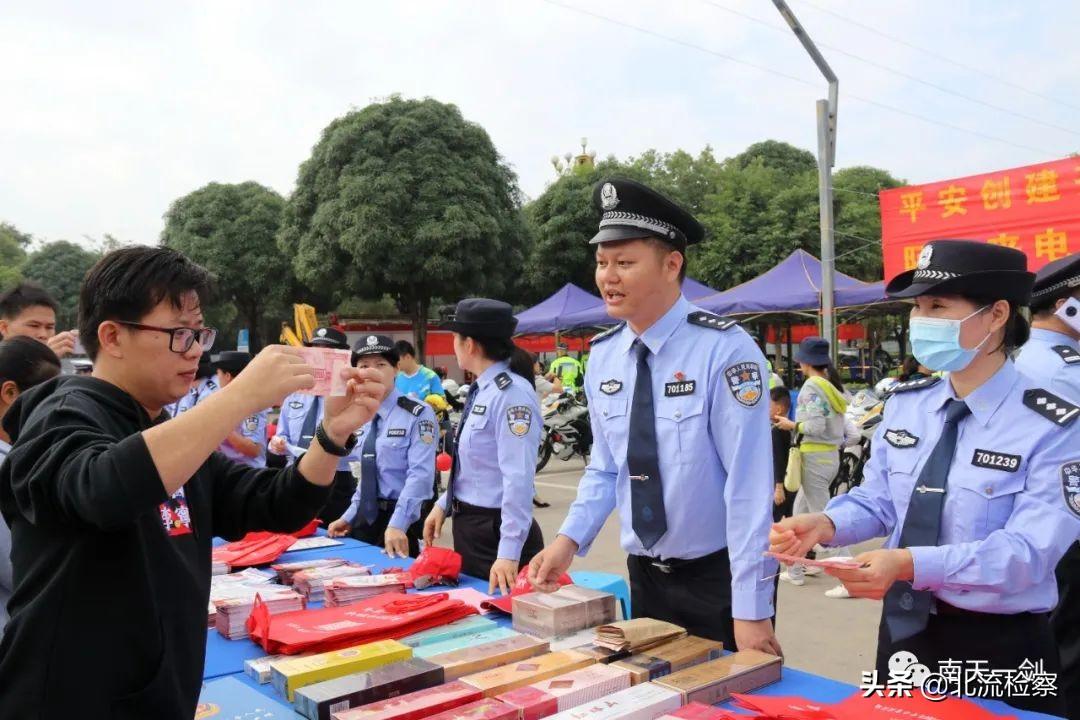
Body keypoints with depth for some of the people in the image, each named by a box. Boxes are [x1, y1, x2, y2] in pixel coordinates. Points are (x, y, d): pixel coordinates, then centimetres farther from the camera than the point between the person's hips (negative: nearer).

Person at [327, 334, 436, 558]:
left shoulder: (418, 414, -12)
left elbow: (420, 474, -21)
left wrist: (396, 525, -27)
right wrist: (349, 517, 11)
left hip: (403, 520, -6)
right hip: (366, 517, 6)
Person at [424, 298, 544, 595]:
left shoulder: (512, 393, -22)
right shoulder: (482, 390, 5)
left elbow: (519, 478, -27)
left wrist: (509, 553, -29)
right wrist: (444, 504, 14)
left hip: (496, 531, -9)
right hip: (468, 526, 9)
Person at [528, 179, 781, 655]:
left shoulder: (723, 349, -20)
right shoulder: (602, 355, -2)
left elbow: (748, 484, -20)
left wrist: (751, 609, -19)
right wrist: (570, 539, -6)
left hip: (719, 575, -5)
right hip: (644, 575, 5)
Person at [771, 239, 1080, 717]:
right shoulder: (905, 404, 0)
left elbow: (1029, 549, -25)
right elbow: (877, 499, 2)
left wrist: (910, 564, -39)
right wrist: (824, 524, -19)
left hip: (998, 648, -5)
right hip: (903, 631, 5)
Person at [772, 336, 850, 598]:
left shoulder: (811, 386, -14)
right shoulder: (833, 384, 11)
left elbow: (816, 427, -21)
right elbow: (829, 422, 9)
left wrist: (792, 425, -7)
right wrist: (797, 423, 11)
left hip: (815, 457, -9)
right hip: (831, 455, 9)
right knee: (800, 511, 19)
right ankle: (796, 570, 28)